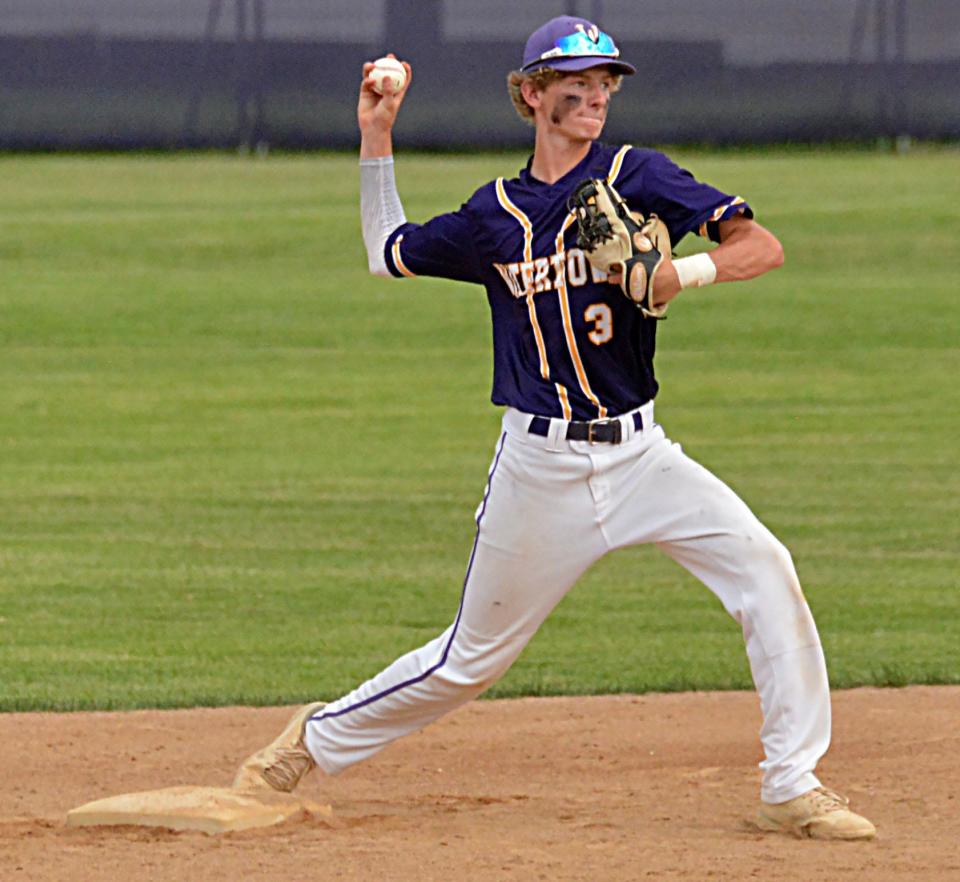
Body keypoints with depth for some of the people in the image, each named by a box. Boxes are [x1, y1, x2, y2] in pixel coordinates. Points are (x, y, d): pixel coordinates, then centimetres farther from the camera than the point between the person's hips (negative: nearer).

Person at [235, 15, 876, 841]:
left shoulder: (637, 176, -2)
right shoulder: (494, 216, 4)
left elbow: (763, 248, -9)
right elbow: (389, 254, 21)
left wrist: (684, 272, -26)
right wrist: (376, 139, 14)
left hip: (637, 455, 0)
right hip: (539, 463, 0)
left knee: (763, 567, -19)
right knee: (470, 659, 7)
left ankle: (793, 787, -12)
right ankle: (318, 740, 29)